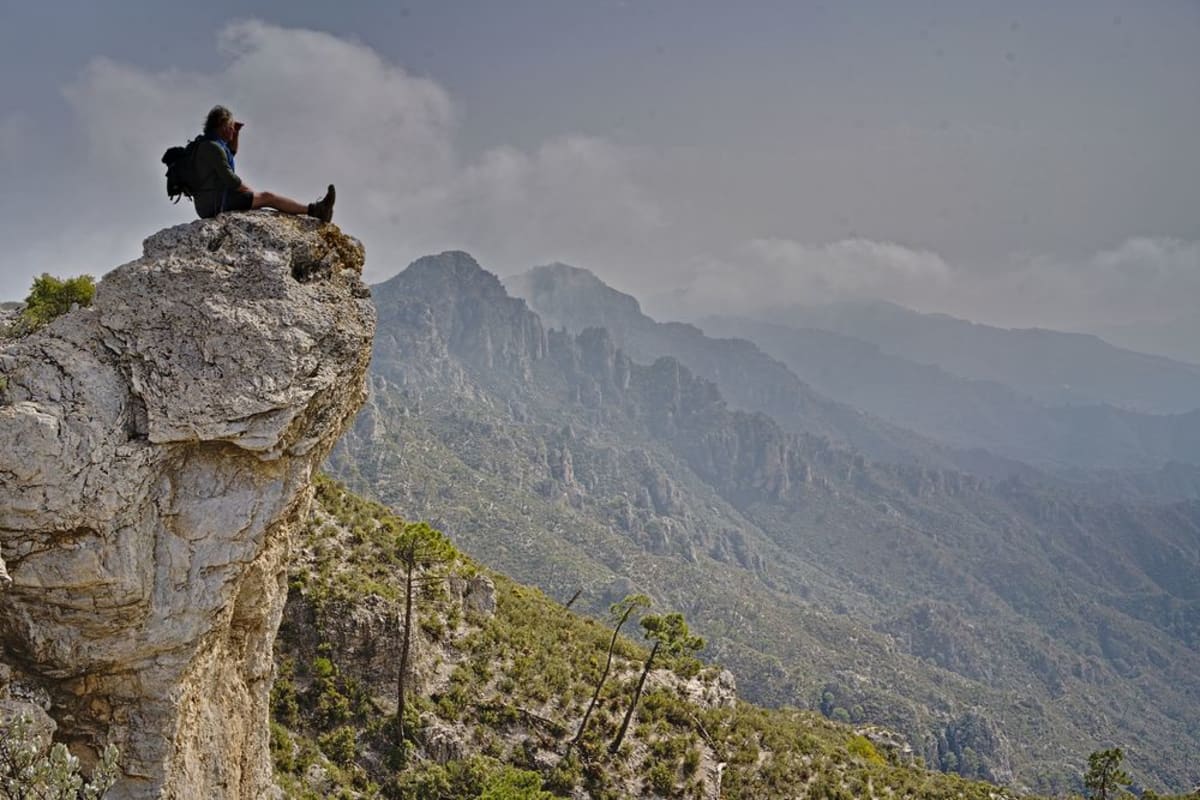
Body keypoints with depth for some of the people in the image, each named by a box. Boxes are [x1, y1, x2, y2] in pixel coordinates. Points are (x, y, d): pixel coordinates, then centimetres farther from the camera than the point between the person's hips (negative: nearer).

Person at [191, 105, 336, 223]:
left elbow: (231, 152, 35)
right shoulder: (214, 147, -17)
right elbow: (230, 179, -20)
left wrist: (236, 133, 19)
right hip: (215, 202, -11)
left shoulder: (206, 144, 16)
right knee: (267, 197, -10)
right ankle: (315, 210, -9)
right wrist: (251, 191, -4)